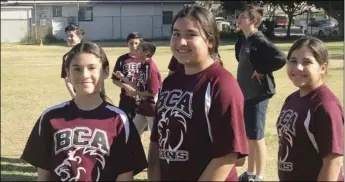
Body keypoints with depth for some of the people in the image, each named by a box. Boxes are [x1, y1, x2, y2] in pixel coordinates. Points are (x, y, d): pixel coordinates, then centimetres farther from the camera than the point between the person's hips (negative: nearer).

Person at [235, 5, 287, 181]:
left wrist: (262, 71, -17)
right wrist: (247, 73, 10)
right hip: (245, 94, 9)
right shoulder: (243, 40, 9)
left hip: (258, 95, -9)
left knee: (257, 137, 0)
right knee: (249, 137, 16)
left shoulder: (259, 40, -17)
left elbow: (280, 58, -27)